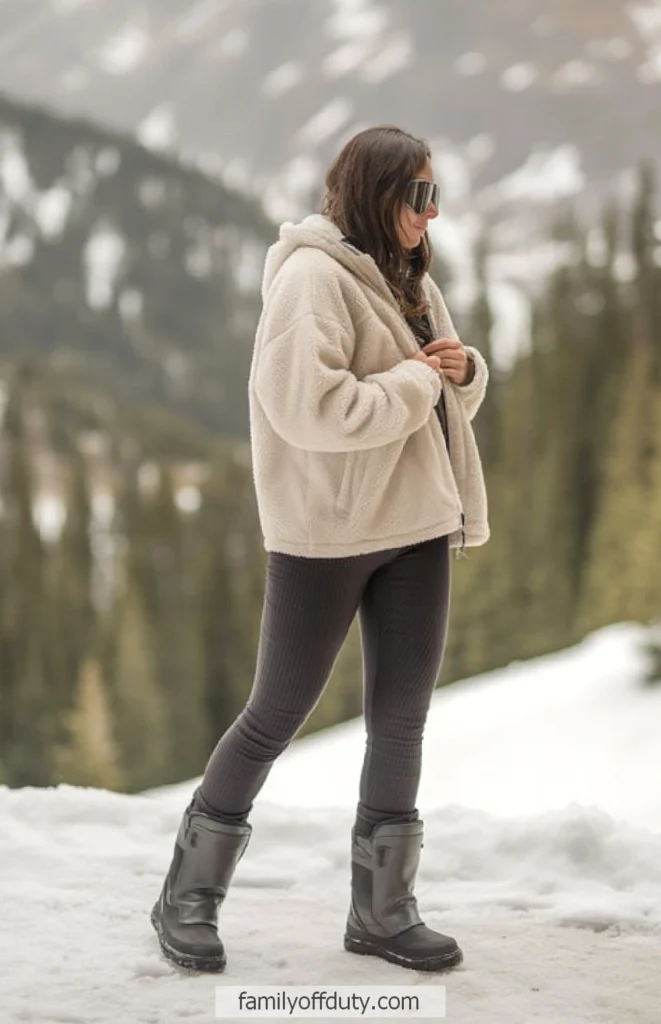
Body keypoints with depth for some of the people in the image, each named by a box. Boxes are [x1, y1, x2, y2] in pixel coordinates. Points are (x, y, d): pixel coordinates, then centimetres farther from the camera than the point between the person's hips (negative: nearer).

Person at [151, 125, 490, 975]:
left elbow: (448, 393, 19)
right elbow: (307, 407, -25)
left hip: (416, 524, 8)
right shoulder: (313, 275, -14)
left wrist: (462, 367, -3)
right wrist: (415, 381, -15)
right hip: (326, 534, -8)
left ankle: (382, 909, 20)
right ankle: (189, 895, 16)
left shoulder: (406, 278, 13)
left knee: (401, 721, 9)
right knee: (276, 716, 1)